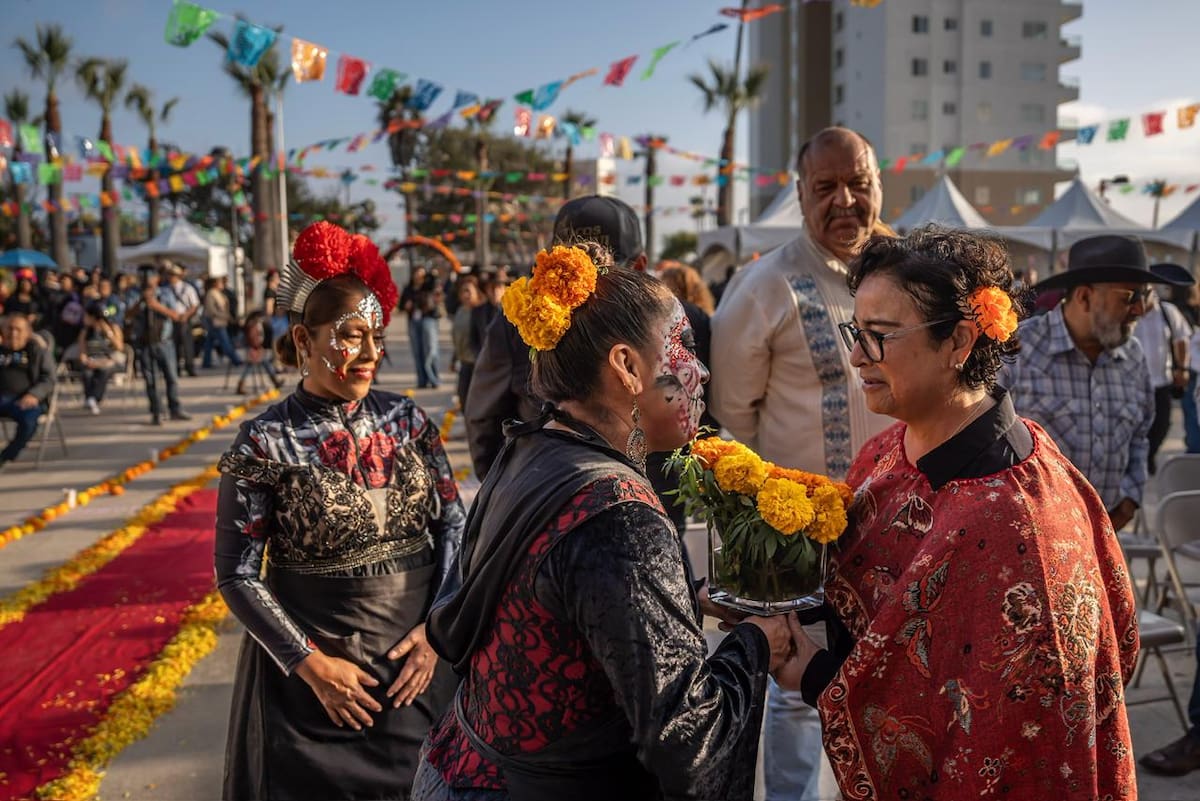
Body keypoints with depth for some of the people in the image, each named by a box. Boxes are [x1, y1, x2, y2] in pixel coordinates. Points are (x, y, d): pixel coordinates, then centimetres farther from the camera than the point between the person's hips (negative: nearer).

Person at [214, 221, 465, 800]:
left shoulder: (408, 421, -2)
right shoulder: (265, 443, -13)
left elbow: (453, 524, 3)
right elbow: (237, 574, -10)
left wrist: (435, 626, -6)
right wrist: (311, 664, -14)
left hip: (419, 661, 4)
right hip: (312, 677, -3)